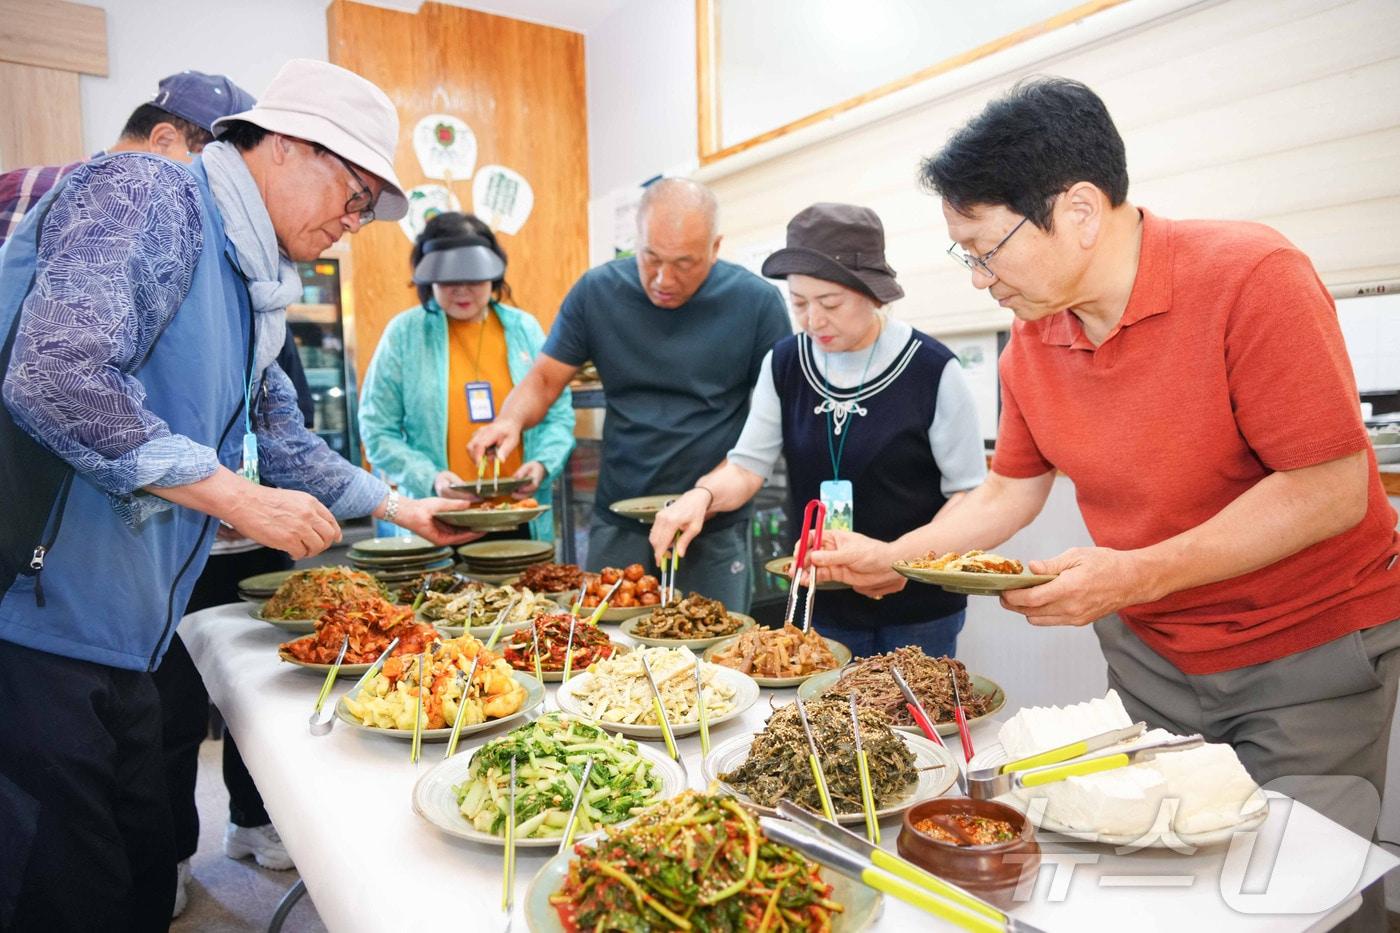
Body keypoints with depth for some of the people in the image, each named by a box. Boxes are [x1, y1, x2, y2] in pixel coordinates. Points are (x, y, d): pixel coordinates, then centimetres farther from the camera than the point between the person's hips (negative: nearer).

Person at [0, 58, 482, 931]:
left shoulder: (249, 288, 17)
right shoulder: (146, 195, -10)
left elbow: (280, 438, 28)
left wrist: (403, 507, 29)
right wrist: (237, 497, -18)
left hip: (121, 648, 9)